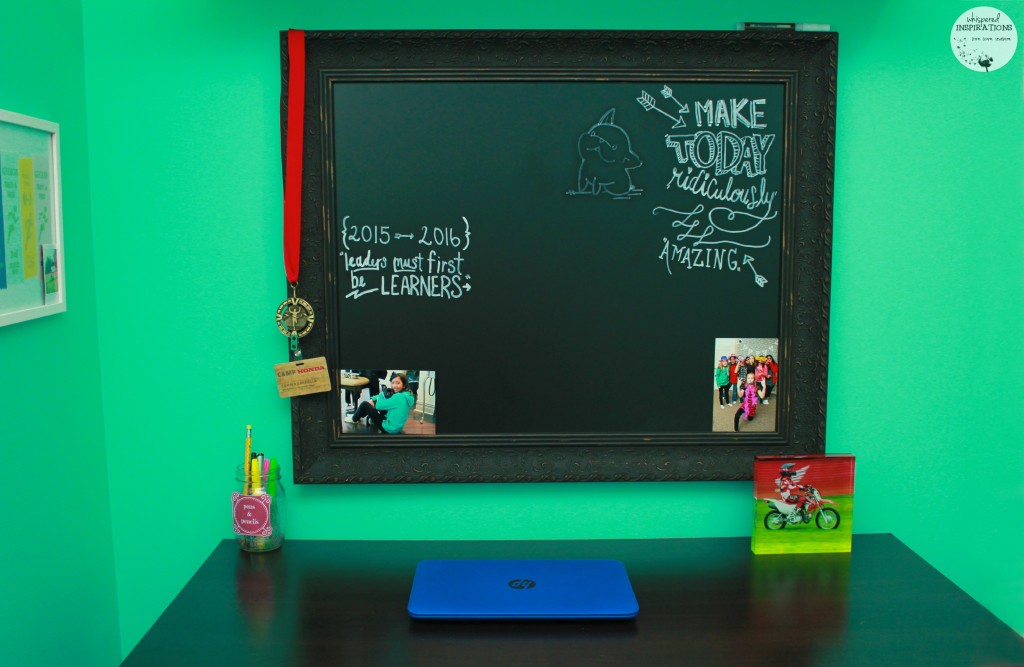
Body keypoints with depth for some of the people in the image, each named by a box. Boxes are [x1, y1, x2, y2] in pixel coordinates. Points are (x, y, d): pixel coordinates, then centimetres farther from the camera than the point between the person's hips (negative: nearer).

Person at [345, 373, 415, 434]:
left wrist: (382, 393, -2)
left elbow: (379, 405, -18)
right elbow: (383, 395, 15)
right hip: (396, 427, 9)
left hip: (389, 428, -9)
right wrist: (372, 400, 2)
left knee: (365, 404, 2)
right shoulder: (407, 394, 1)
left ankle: (354, 419, 30)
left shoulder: (399, 397, -28)